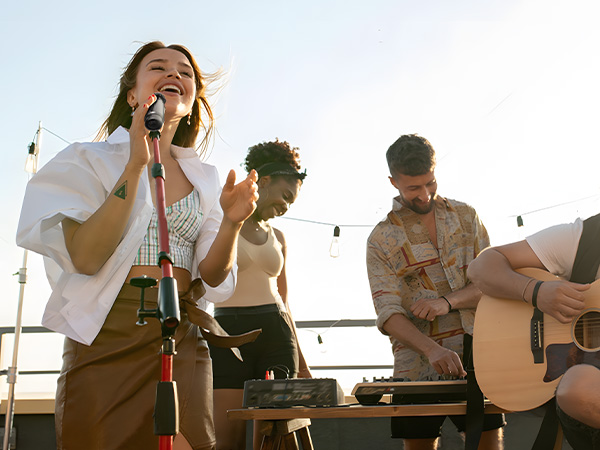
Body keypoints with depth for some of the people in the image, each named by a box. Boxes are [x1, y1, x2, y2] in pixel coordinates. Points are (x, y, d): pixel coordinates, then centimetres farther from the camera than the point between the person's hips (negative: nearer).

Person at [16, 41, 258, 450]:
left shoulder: (204, 178, 11)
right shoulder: (89, 159, 1)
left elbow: (211, 279, 5)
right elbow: (84, 258, -14)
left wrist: (231, 222, -14)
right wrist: (135, 167, -20)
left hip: (182, 342, 3)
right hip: (105, 340, -2)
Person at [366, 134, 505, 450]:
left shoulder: (465, 216, 9)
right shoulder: (381, 240, 0)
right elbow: (388, 314, -10)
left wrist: (448, 301, -14)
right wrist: (432, 350, -27)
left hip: (476, 354, 1)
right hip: (419, 365, -1)